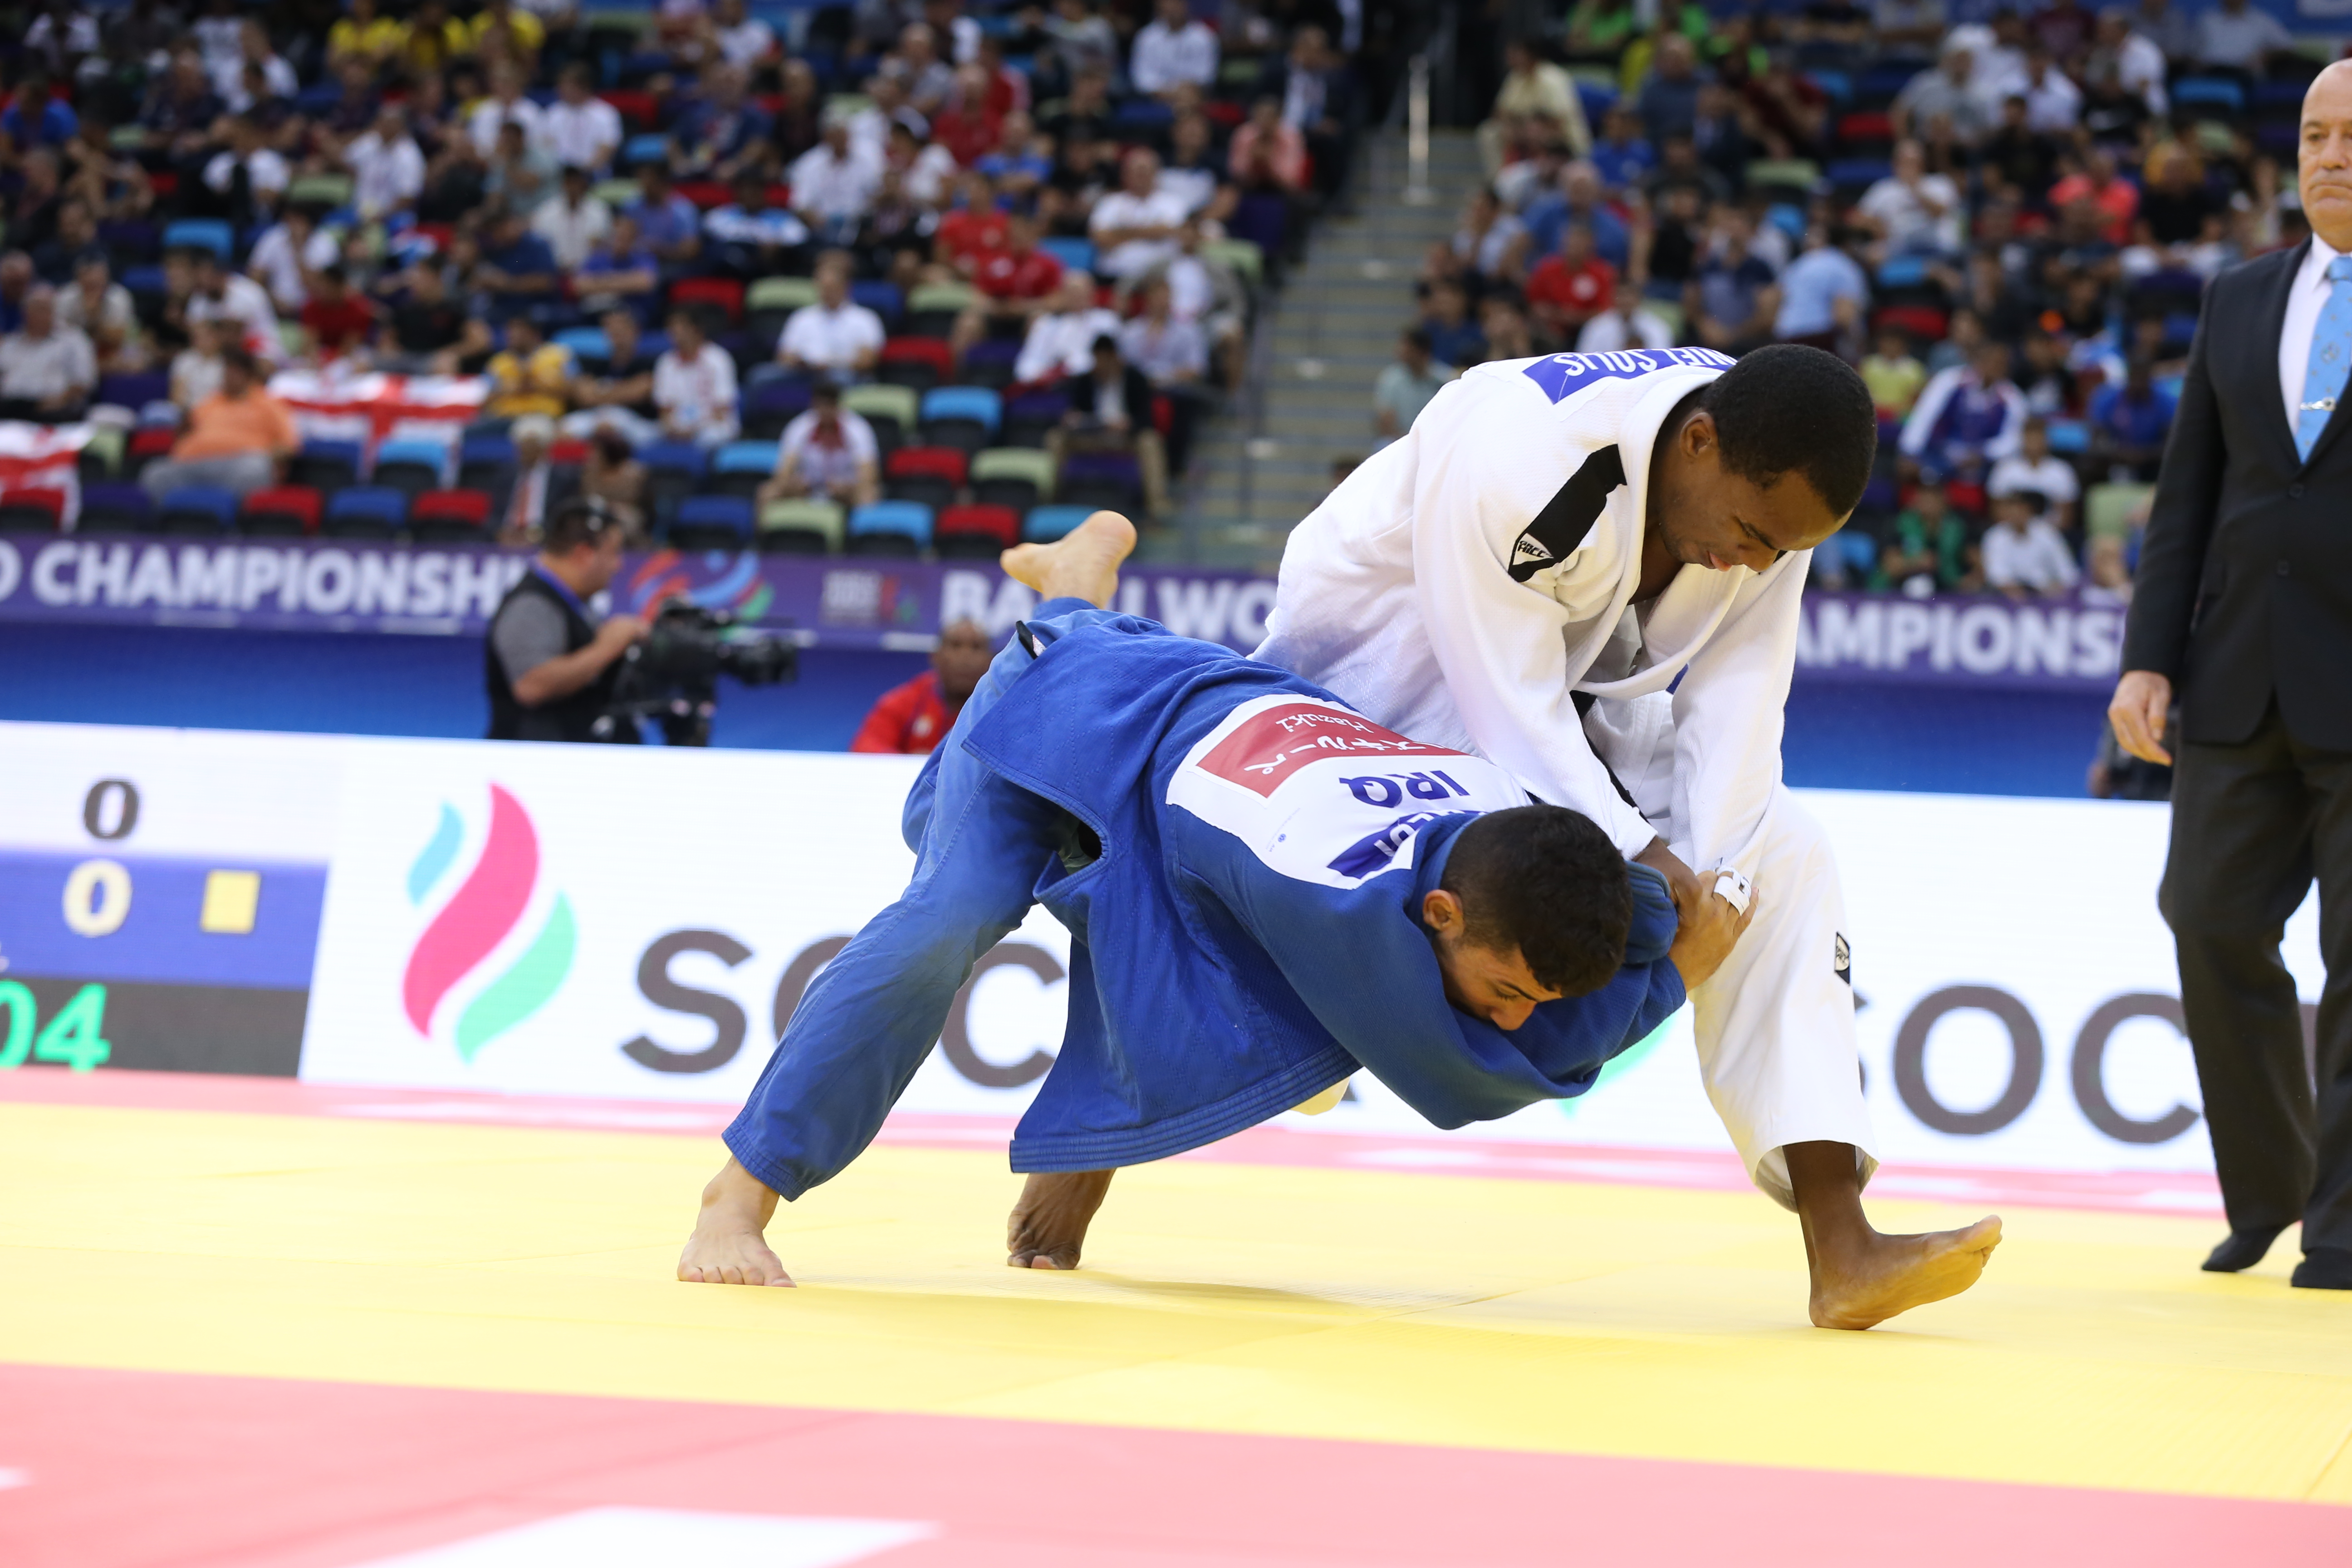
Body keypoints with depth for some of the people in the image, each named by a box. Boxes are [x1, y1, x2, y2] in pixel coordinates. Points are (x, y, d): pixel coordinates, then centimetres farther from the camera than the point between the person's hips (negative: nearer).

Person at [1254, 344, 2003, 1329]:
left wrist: (1710, 881, -28)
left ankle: (1840, 1248, -16)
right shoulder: (1516, 454, -38)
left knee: (1780, 858, -9)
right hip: (1383, 650, -5)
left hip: (1575, 683, 6)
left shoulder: (1771, 482, -18)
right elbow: (1511, 704, -35)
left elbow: (1733, 701, -16)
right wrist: (1646, 858, -39)